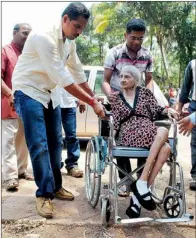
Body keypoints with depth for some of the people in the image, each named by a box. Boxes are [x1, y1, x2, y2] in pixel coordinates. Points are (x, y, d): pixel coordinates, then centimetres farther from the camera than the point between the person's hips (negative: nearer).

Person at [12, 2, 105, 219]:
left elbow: (78, 73, 11)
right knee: (39, 145, -11)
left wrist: (92, 98, 10)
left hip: (49, 92, 8)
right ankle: (43, 194, 1)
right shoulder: (44, 37, -25)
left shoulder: (69, 42, 2)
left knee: (55, 142, 9)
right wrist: (92, 102, -27)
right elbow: (62, 78, -30)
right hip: (29, 91, -8)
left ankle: (55, 187, 22)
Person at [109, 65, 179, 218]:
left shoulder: (145, 92, 21)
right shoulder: (115, 99, 20)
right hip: (128, 135, -3)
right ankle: (141, 185, -32)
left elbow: (156, 111, 11)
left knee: (166, 149, -33)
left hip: (149, 132, 3)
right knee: (163, 132, -32)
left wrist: (168, 109, -7)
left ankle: (137, 197, -31)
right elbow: (115, 123, 10)